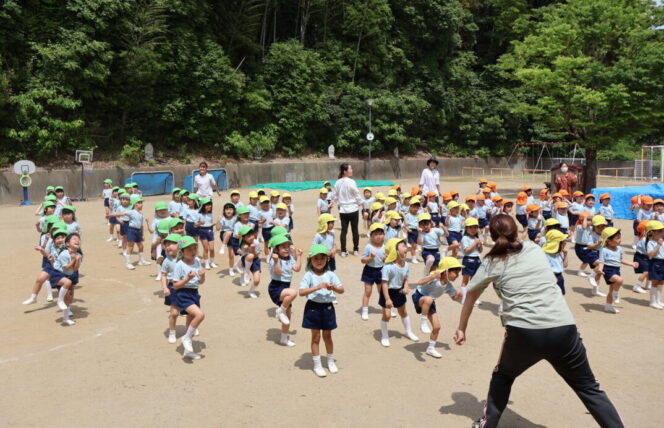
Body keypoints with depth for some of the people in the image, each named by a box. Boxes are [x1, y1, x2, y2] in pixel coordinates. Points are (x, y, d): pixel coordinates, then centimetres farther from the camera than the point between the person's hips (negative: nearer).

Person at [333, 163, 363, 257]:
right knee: (355, 229, 8)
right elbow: (357, 195, -9)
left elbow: (336, 196, 7)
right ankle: (355, 250, 16)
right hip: (353, 209, -4)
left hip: (342, 210, 4)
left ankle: (343, 251, 8)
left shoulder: (337, 183, -1)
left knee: (344, 230, 8)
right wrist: (360, 203, 9)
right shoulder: (351, 182, -16)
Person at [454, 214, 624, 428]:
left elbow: (470, 297, 19)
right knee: (588, 387, 17)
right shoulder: (535, 249, 15)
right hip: (564, 329, 2)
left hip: (524, 334, -1)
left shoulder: (492, 262, 8)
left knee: (502, 376, 26)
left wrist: (461, 329, 31)